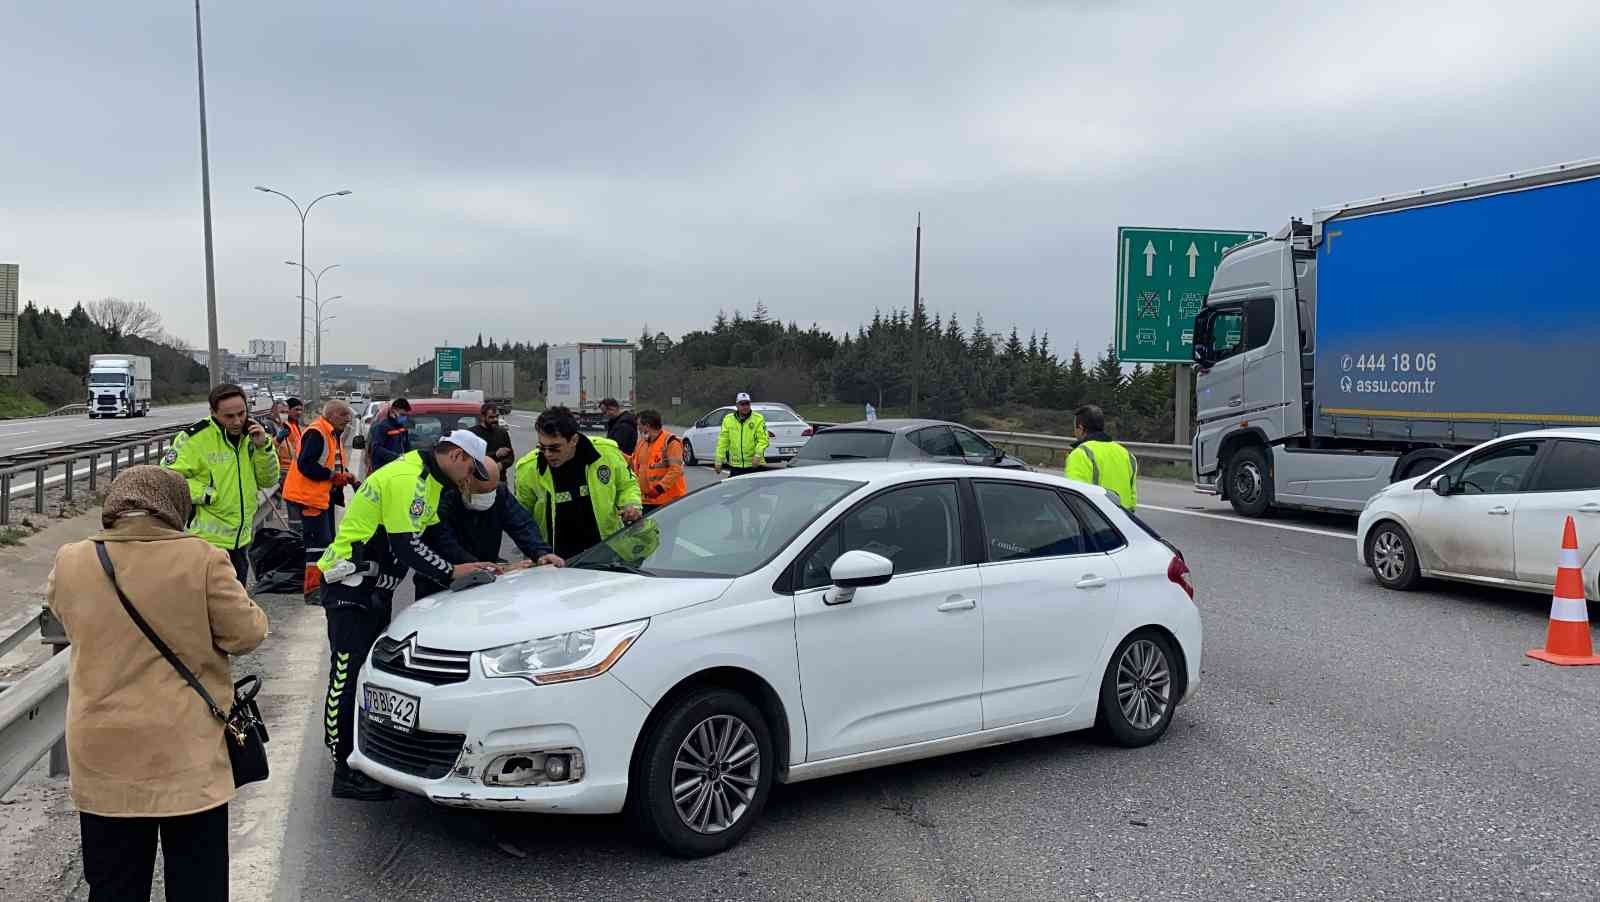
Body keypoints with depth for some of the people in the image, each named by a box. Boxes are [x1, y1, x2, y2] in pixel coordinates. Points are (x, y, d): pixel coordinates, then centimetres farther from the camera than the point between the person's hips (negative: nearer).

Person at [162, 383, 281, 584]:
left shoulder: (249, 436, 6)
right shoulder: (194, 438, -15)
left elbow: (268, 481, 5)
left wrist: (262, 447, -9)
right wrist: (207, 494, -19)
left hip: (240, 539, 7)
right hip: (207, 542, -7)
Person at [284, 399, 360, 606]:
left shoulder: (334, 435, 15)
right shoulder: (316, 433, -18)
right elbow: (305, 465, -26)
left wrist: (349, 476, 3)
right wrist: (334, 476, -22)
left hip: (325, 495, 11)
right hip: (308, 496, -11)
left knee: (327, 541, 18)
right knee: (319, 542, -11)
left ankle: (324, 583, 30)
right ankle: (313, 590, -7)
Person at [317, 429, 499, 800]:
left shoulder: (424, 479, 13)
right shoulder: (407, 479, -20)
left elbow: (437, 534, 16)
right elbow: (406, 545, -24)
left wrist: (472, 565, 6)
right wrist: (452, 571, -15)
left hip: (373, 589, 11)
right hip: (351, 586, -11)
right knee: (349, 676, -9)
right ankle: (347, 773, -6)